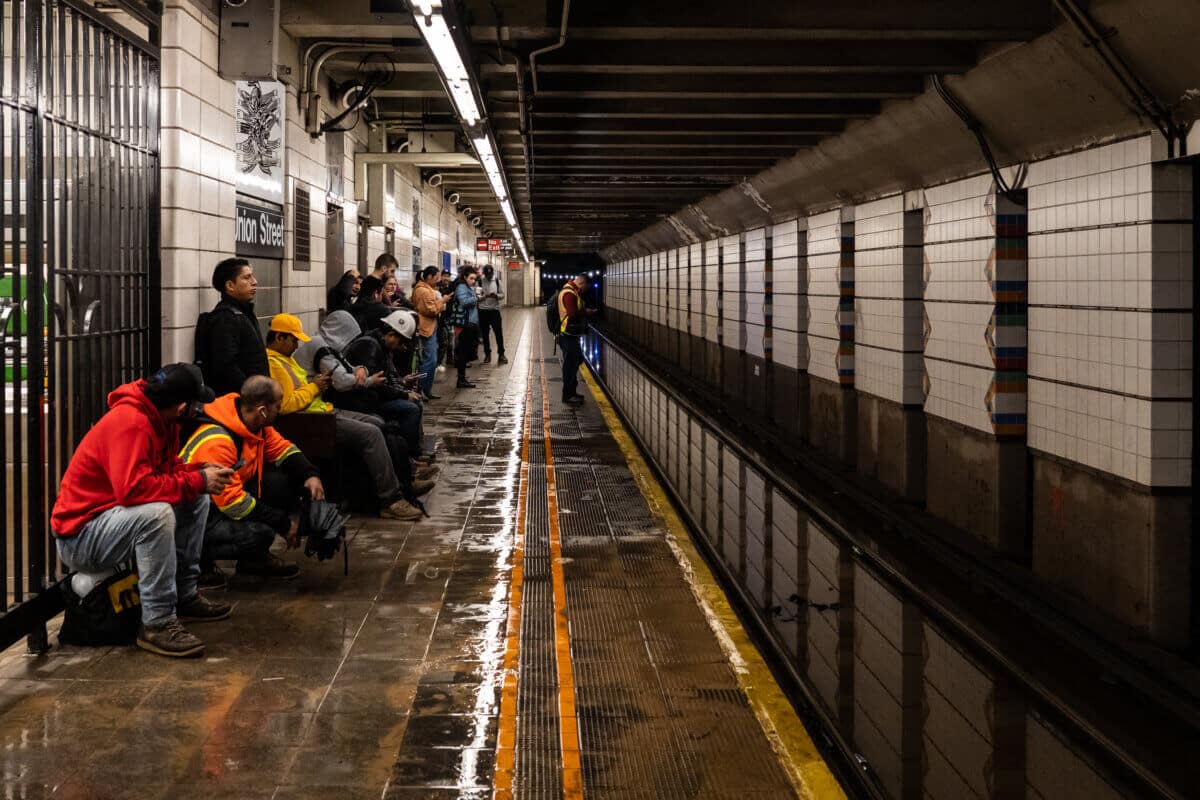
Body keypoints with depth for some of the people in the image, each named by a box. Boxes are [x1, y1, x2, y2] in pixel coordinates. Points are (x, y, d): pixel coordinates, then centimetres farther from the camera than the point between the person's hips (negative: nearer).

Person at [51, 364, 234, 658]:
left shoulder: (158, 418, 3)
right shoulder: (129, 421, -27)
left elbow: (166, 469, 14)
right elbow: (133, 487, -36)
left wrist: (200, 470, -7)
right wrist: (197, 481, -26)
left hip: (118, 519, 10)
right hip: (79, 538, -10)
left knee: (197, 499, 8)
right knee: (156, 512, -35)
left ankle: (185, 596, 11)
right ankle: (157, 624, -27)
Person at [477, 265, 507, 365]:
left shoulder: (498, 281, 4)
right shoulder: (480, 282, -1)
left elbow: (502, 295, 2)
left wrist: (496, 295, -19)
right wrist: (484, 297, -24)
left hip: (494, 310, 0)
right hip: (483, 311, 0)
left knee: (499, 332, -2)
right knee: (485, 334, 7)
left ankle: (501, 354, 5)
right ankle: (487, 354, 17)